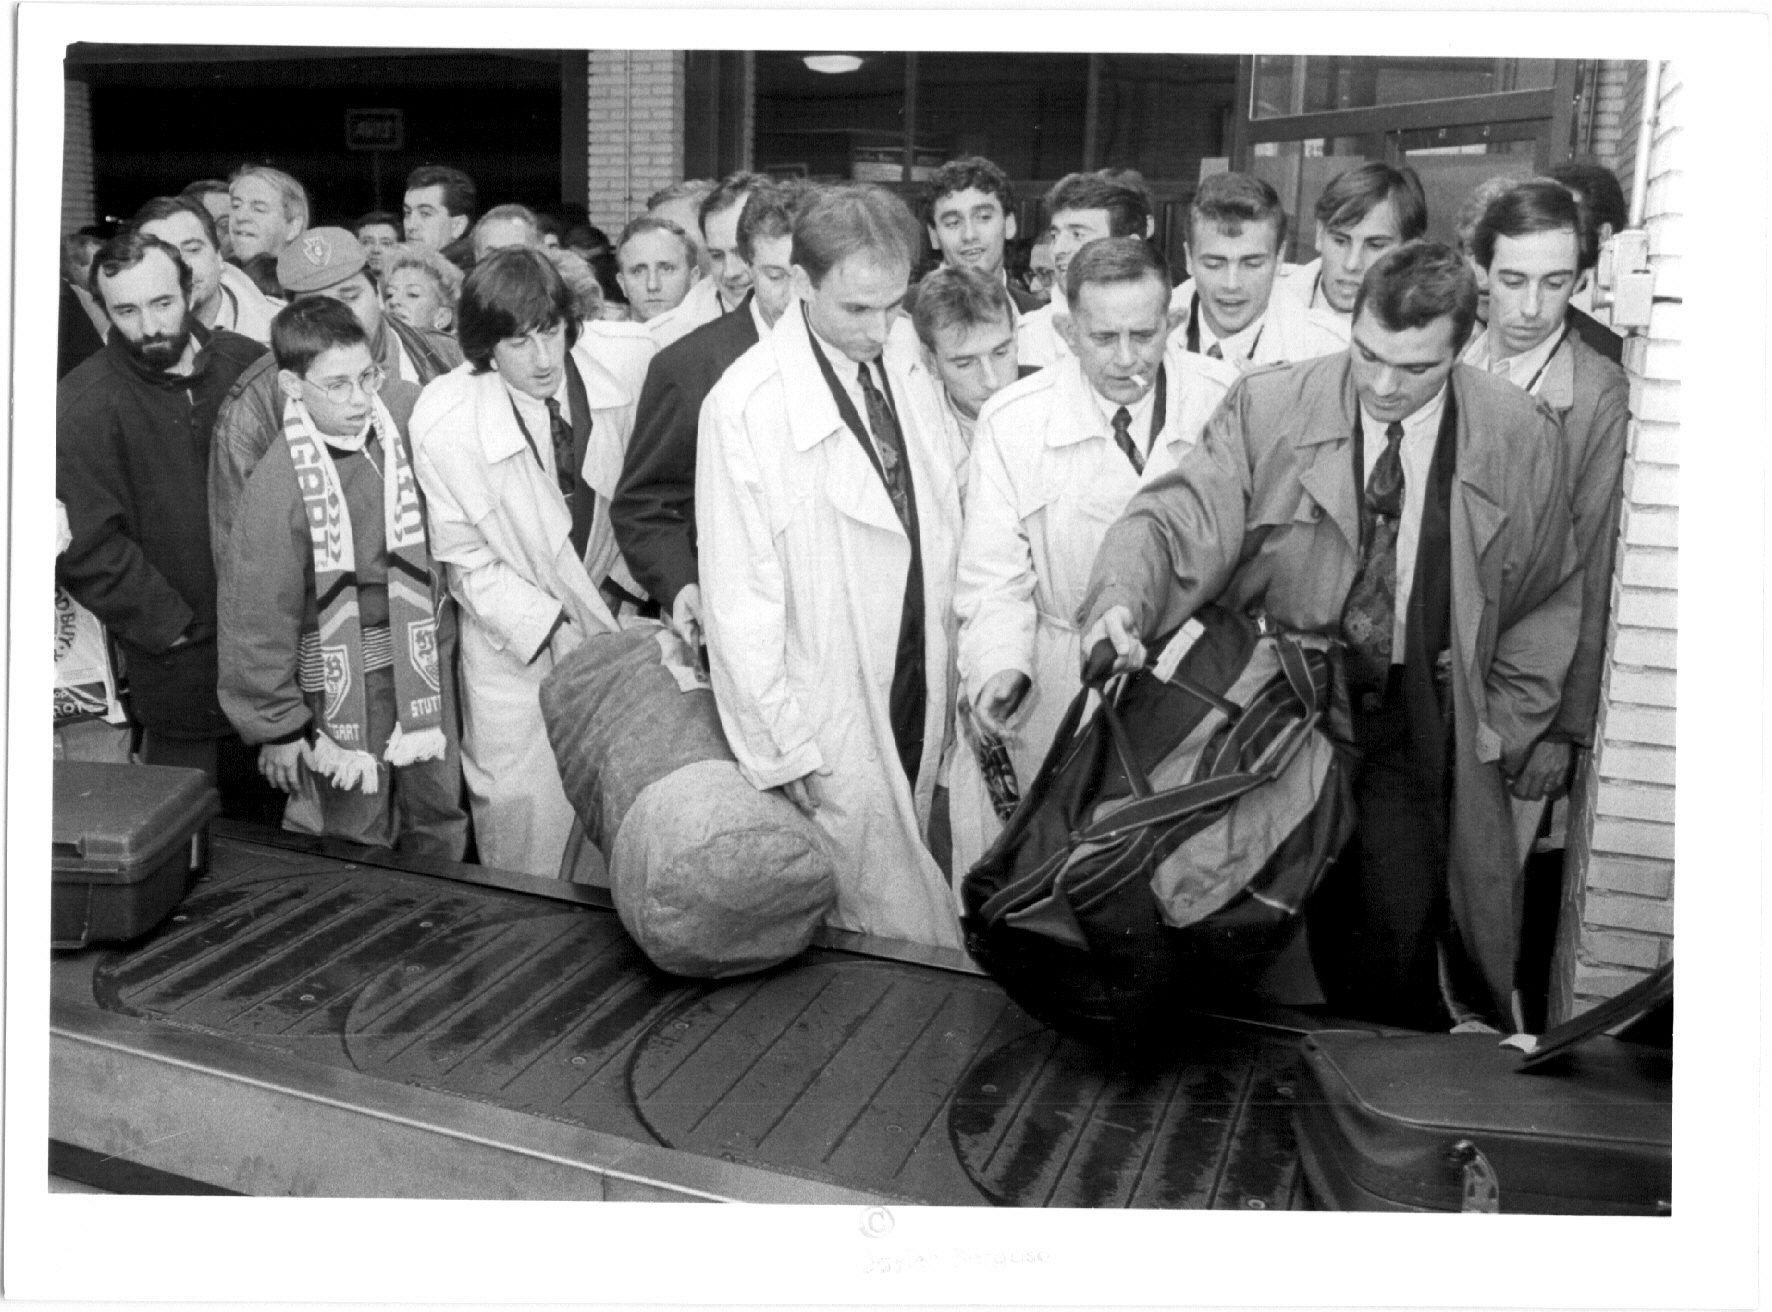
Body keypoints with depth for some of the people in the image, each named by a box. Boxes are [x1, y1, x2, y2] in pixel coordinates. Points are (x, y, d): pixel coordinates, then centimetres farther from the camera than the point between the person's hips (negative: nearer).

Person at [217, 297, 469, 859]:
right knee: (352, 833, 2)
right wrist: (279, 727, -7)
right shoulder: (277, 482, -19)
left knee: (441, 817, 16)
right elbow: (257, 612, -12)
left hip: (422, 651, 5)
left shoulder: (405, 427, -6)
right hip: (339, 674, -5)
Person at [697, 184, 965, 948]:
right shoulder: (745, 404, -16)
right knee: (905, 943, 0)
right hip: (827, 732, -5)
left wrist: (943, 683, 5)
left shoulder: (906, 364, 1)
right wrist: (784, 748, -11)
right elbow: (738, 597, -13)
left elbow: (934, 530, 8)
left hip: (913, 701, 5)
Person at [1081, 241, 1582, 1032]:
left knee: (1395, 930, -10)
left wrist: (1505, 723, 5)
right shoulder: (1268, 409, -5)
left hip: (1420, 724, 1)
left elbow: (1551, 599, 12)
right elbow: (1178, 521, -10)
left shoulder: (1521, 439, 0)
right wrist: (1122, 598, -31)